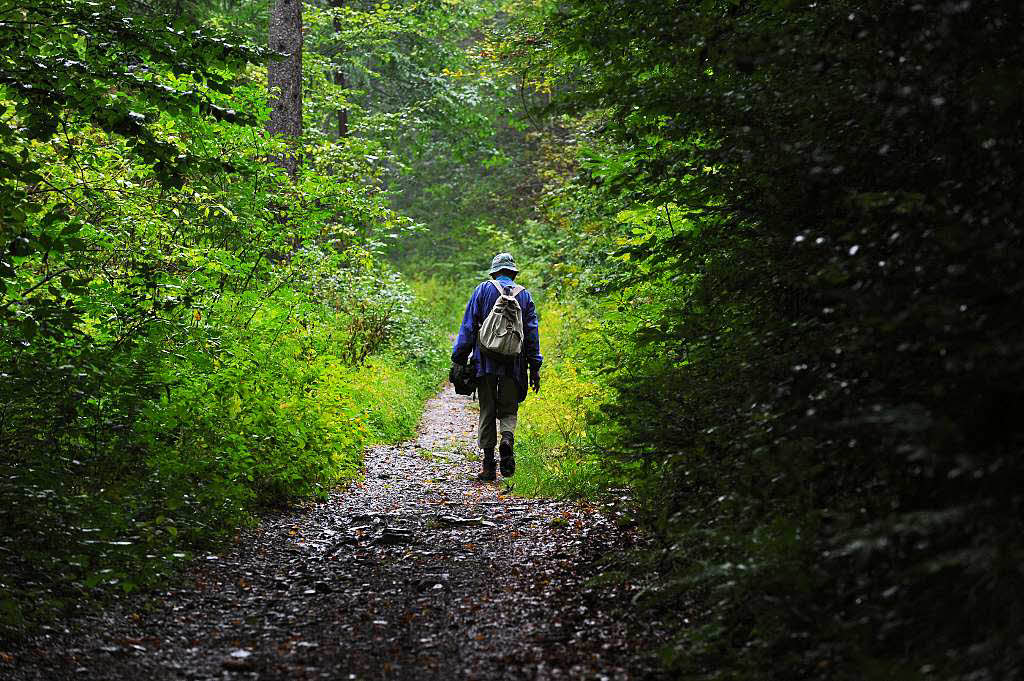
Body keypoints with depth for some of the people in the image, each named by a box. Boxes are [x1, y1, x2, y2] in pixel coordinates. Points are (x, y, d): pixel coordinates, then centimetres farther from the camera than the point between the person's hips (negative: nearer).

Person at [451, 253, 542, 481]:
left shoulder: (483, 290, 4)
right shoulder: (525, 296, 8)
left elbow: (468, 327, -1)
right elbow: (532, 333, 5)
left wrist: (459, 359, 1)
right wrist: (535, 368, 8)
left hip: (485, 361, -1)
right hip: (514, 364, 1)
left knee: (487, 412, 6)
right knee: (508, 410, 12)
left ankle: (488, 466, 3)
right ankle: (507, 440, -19)